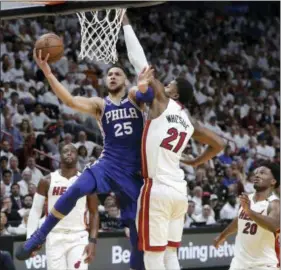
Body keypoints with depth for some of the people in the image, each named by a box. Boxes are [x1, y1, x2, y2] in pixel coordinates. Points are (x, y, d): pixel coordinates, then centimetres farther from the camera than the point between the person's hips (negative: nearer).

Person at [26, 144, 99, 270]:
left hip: (78, 238, 0)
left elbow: (94, 213, 4)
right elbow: (35, 211, 5)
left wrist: (92, 241, -7)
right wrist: (30, 238, -5)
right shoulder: (47, 181, 3)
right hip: (55, 237, 0)